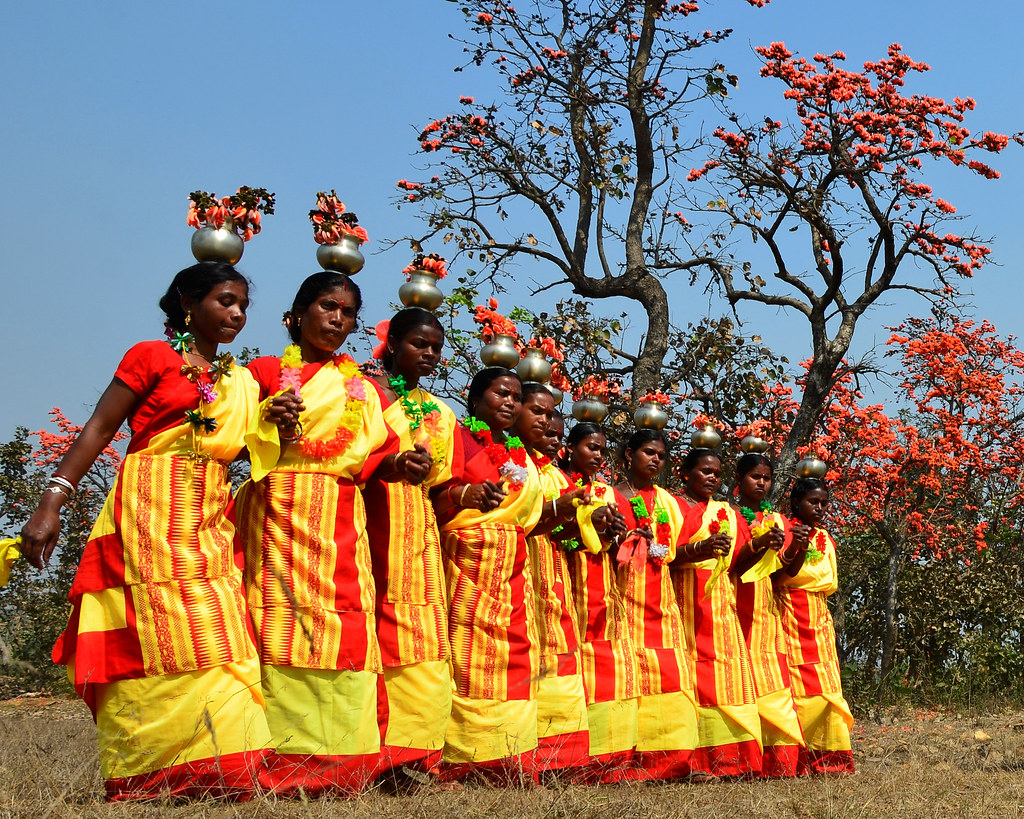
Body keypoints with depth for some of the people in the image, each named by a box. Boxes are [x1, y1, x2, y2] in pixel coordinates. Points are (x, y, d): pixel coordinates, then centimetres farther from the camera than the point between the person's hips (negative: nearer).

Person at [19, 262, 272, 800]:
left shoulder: (243, 383, 18)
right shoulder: (152, 357, 2)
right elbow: (98, 430, -3)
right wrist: (51, 503, -11)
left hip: (210, 527, 6)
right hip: (149, 515, -6)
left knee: (216, 648, -1)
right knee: (153, 641, -9)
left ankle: (213, 773, 2)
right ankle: (144, 776, -4)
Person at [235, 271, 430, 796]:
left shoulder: (360, 388, 23)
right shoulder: (266, 371, 12)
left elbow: (371, 458, 13)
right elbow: (234, 443, 6)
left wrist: (399, 464, -8)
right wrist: (270, 425, -13)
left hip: (340, 523, 3)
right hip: (278, 514, -3)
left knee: (344, 629, -6)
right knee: (280, 624, -12)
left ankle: (336, 762, -4)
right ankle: (279, 761, -11)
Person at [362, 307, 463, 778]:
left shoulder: (441, 414, 21)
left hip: (420, 537, 6)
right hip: (375, 530, -6)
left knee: (426, 649, 0)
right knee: (377, 637, -10)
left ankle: (413, 753, 5)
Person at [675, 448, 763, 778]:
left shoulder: (726, 512, 22)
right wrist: (699, 549, -23)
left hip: (721, 600, 5)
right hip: (686, 598, -5)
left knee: (726, 675, -4)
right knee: (691, 675, -12)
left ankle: (728, 757, -5)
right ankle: (694, 761, -13)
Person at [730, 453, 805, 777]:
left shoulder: (776, 520, 18)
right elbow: (727, 565, -4)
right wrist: (758, 544, -16)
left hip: (769, 611, 4)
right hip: (740, 609, -4)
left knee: (774, 684, -4)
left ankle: (780, 759, -6)